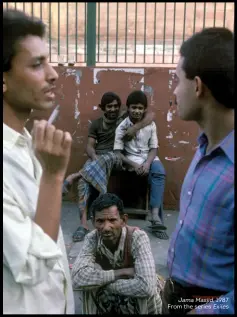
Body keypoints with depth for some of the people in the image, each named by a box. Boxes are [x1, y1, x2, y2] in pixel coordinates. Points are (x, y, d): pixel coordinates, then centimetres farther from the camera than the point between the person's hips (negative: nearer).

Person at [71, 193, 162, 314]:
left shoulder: (138, 238, -30)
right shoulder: (92, 239, -20)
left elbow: (146, 287, -42)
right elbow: (77, 278, -34)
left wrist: (102, 281, -32)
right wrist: (121, 272, -34)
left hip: (142, 303, -2)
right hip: (108, 300, 2)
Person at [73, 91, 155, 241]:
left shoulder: (126, 117, 11)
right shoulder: (96, 124, 17)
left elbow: (151, 115, 1)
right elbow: (90, 146, 9)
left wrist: (136, 127, -15)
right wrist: (94, 158, -14)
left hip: (115, 157, -1)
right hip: (96, 157, 2)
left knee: (106, 159, -41)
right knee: (85, 178, -30)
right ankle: (84, 223, -36)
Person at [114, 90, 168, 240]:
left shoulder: (151, 125, 2)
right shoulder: (122, 127, -5)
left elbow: (154, 148, 2)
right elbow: (117, 152, -9)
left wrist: (148, 163, -18)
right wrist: (133, 164, -23)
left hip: (149, 157, 3)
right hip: (132, 159, -3)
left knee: (160, 172, -31)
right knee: (156, 175, -31)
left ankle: (155, 216, -34)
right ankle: (156, 218, -25)